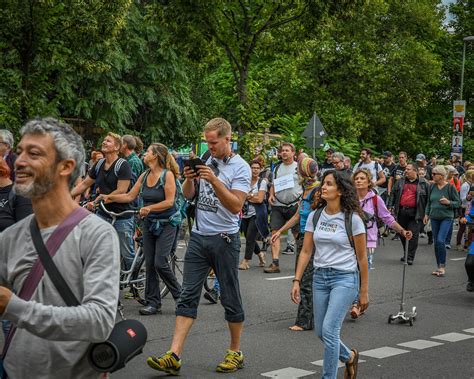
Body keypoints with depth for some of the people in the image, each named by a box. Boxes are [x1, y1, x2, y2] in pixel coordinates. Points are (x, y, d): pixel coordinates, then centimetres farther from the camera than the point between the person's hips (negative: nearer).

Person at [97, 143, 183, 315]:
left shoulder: (167, 175, -11)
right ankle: (153, 303, 10)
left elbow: (169, 202, -16)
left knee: (160, 263, -12)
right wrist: (109, 197, 0)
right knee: (149, 264, 4)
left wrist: (149, 208, -25)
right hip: (149, 223, 6)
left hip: (167, 223, -6)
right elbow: (130, 196, 9)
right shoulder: (144, 176, 8)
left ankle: (179, 295, 8)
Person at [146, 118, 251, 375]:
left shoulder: (240, 167, -7)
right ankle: (174, 356, -5)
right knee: (188, 296, -1)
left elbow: (236, 205, -16)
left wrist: (214, 181, -24)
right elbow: (188, 195, 13)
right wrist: (189, 179, -8)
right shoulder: (205, 161, 10)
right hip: (198, 236, 5)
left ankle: (235, 353, 21)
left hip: (224, 239, -5)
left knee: (230, 298, 6)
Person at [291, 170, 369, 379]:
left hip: (345, 278, -5)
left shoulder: (352, 219, -8)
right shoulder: (314, 216, 4)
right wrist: (296, 281, -1)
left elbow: (362, 257, -3)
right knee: (321, 332, 11)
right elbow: (306, 251, 7)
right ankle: (349, 356, 39)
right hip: (320, 277, 5)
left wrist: (364, 291, -1)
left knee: (329, 329, -17)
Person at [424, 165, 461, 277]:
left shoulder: (450, 187, -7)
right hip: (434, 218, 5)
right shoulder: (432, 187, 6)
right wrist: (427, 214, 11)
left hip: (446, 218, -5)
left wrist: (448, 202, -19)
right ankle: (439, 267, 17)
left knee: (440, 240, -18)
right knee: (436, 242, 7)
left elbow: (458, 203, -3)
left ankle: (442, 266, -7)